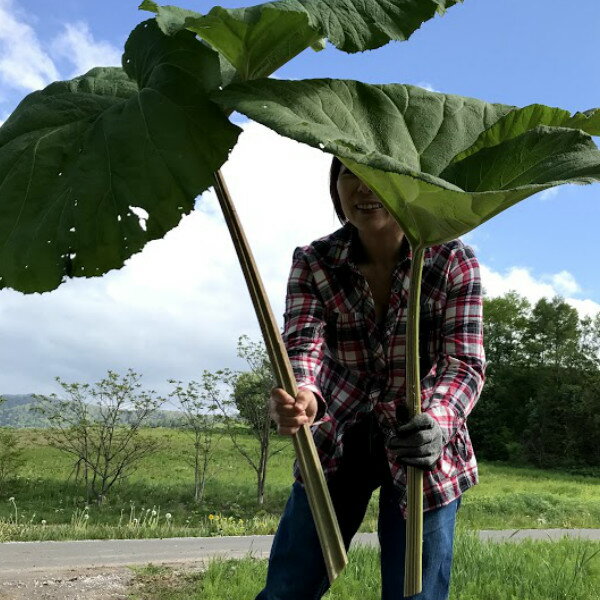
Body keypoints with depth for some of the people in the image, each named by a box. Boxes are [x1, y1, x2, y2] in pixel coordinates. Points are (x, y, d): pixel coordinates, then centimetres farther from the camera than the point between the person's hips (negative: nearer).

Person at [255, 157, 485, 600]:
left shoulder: (454, 261, -13)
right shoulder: (314, 262, -9)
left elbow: (465, 362, -19)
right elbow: (304, 344, -21)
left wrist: (438, 420, -41)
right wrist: (303, 397, -45)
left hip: (424, 445, -1)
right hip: (337, 442, 2)